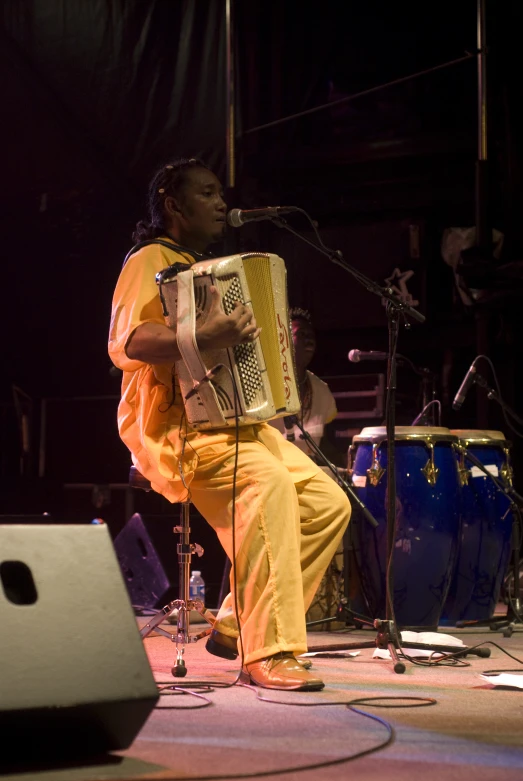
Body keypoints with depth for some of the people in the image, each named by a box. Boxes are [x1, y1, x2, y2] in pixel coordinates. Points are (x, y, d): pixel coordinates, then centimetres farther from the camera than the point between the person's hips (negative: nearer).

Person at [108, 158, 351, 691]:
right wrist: (203, 338, -35)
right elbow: (125, 343, -22)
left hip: (236, 421, 9)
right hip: (175, 427, -9)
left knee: (330, 504, -4)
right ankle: (268, 654, -32)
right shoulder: (149, 262, -4)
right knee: (268, 483, -34)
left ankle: (238, 625, 3)